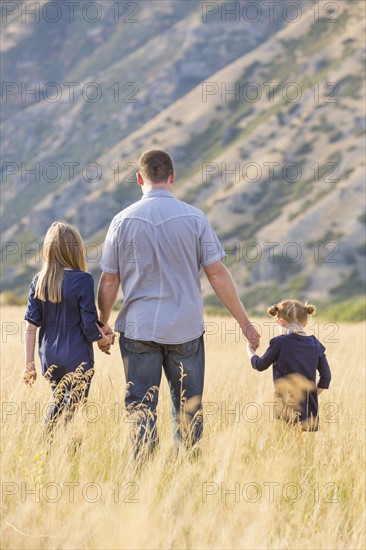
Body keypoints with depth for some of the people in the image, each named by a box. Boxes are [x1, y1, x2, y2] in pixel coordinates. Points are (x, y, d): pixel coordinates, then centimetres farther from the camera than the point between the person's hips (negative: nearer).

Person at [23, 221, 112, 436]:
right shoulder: (83, 280, -14)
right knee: (73, 411, 3)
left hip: (49, 359, 5)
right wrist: (105, 339, 8)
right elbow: (89, 324, -13)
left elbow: (31, 325, 1)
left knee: (58, 401, 25)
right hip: (77, 359, -5)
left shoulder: (39, 281, 0)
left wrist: (29, 363, 6)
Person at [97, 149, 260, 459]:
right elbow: (217, 274, -5)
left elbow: (109, 282, 2)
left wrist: (103, 324, 17)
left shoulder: (123, 221, -2)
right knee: (188, 409, 10)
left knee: (141, 408, 4)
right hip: (185, 329, 0)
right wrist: (245, 323, 2)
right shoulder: (194, 218, -4)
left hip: (138, 329, 0)